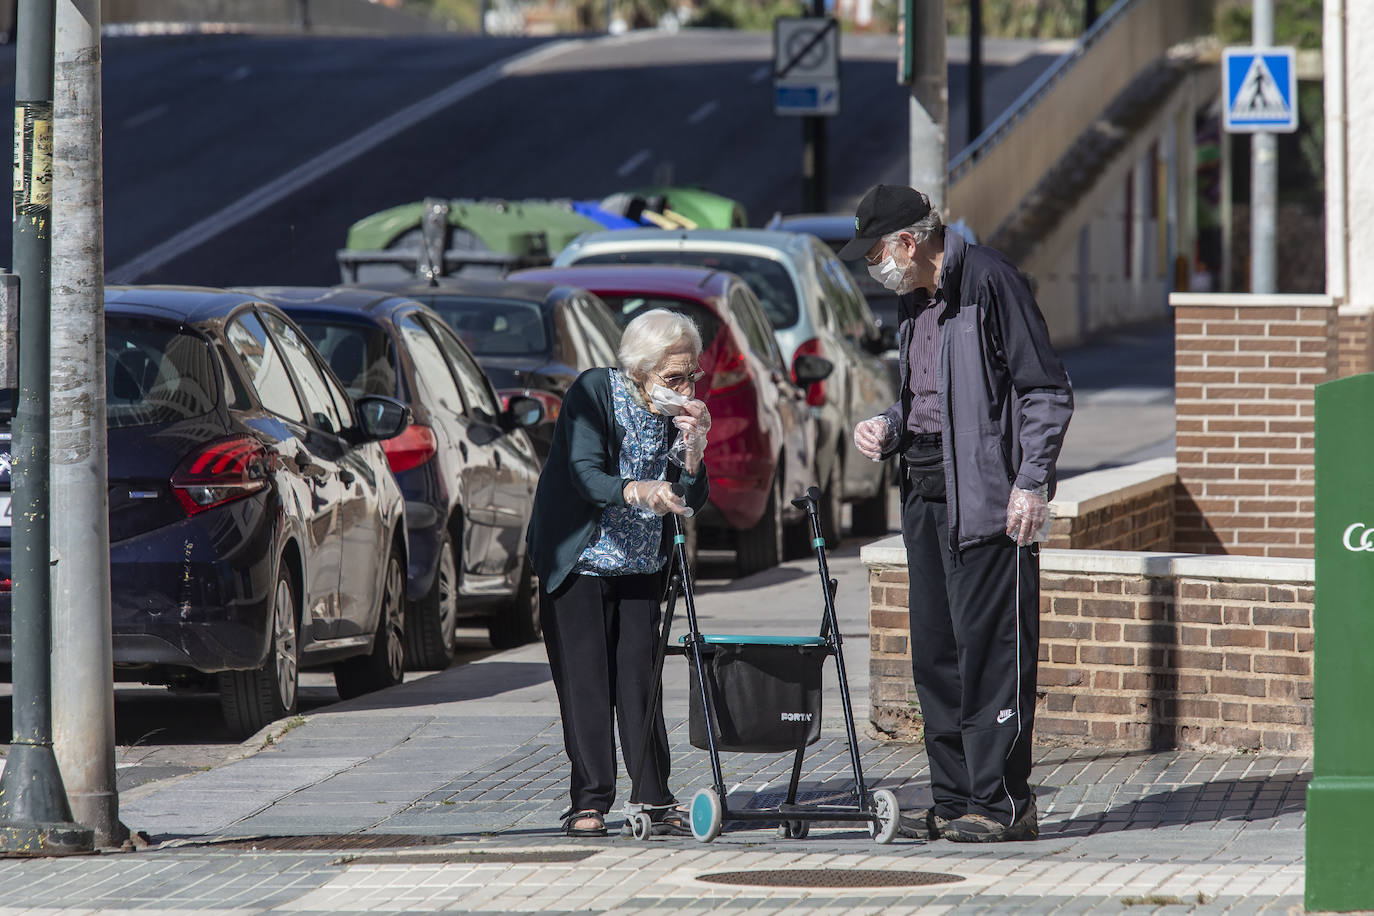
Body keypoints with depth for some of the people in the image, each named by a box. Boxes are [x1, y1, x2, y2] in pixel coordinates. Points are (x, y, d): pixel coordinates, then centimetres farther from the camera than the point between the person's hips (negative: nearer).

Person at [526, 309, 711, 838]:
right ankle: (590, 804, -4)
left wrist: (692, 449, -18)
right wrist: (636, 492, -46)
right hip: (577, 561, -4)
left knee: (640, 677, 0)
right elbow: (584, 474, -28)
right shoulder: (593, 393, -16)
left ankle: (656, 801, 3)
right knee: (585, 681, -6)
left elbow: (691, 503, -1)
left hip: (640, 566, 4)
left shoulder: (678, 412, -1)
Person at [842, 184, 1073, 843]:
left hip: (986, 495, -9)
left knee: (990, 646, -8)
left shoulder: (989, 282, -11)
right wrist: (888, 429, 8)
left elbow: (1047, 392, -12)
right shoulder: (913, 302, 16)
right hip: (926, 491, 9)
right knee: (935, 651, 8)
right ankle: (954, 801, 14)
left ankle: (1003, 801, -5)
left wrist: (1031, 482, -17)